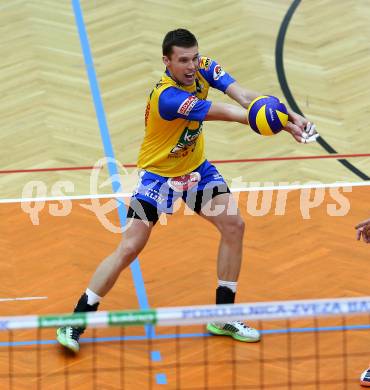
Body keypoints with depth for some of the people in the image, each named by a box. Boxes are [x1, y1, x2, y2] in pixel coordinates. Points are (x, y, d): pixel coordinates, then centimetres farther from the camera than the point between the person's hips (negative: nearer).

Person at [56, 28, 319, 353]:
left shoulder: (203, 69, -14)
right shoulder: (167, 97, -35)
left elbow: (246, 98, -25)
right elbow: (228, 114, -40)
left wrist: (289, 117, -41)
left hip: (196, 168, 7)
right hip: (159, 175, -7)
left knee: (234, 226, -3)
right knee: (129, 249, -12)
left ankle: (223, 317, 9)